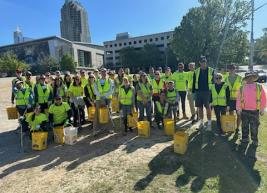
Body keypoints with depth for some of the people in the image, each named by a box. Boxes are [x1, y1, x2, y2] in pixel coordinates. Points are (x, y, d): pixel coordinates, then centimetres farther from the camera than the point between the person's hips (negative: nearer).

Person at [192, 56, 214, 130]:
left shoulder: (211, 70, 0)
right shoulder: (196, 71, 7)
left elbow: (213, 81, 2)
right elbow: (194, 82, 10)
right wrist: (193, 92, 5)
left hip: (207, 92, -3)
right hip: (198, 92, 3)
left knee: (208, 108, 0)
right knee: (199, 107, 9)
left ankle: (209, 124, 11)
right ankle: (201, 122, 23)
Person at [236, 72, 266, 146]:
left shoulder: (259, 87, 1)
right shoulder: (242, 88, 3)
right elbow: (238, 99, 6)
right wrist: (238, 108, 1)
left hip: (255, 111, -1)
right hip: (244, 111, 1)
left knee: (254, 127, 5)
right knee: (245, 126, 12)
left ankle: (254, 140, 20)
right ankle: (245, 138, 25)